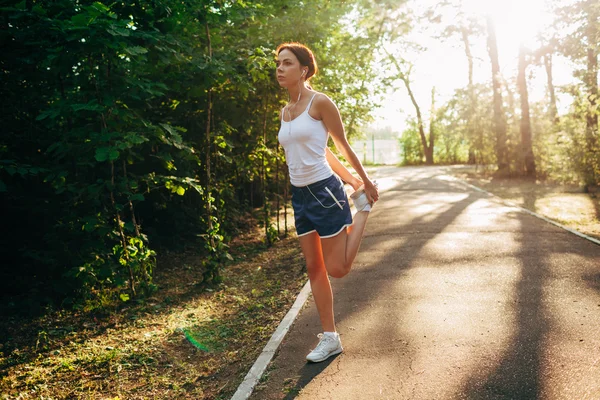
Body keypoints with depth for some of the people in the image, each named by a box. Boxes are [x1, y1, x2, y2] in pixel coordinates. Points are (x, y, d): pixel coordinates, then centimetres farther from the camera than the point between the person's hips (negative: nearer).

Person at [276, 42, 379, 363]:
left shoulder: (320, 102, -10)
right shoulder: (285, 112, 11)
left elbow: (343, 147, -2)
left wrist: (366, 183, 6)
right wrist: (350, 180, 18)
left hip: (324, 191, -7)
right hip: (300, 195, 7)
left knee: (337, 269, 2)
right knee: (314, 267, 9)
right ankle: (330, 338, 20)